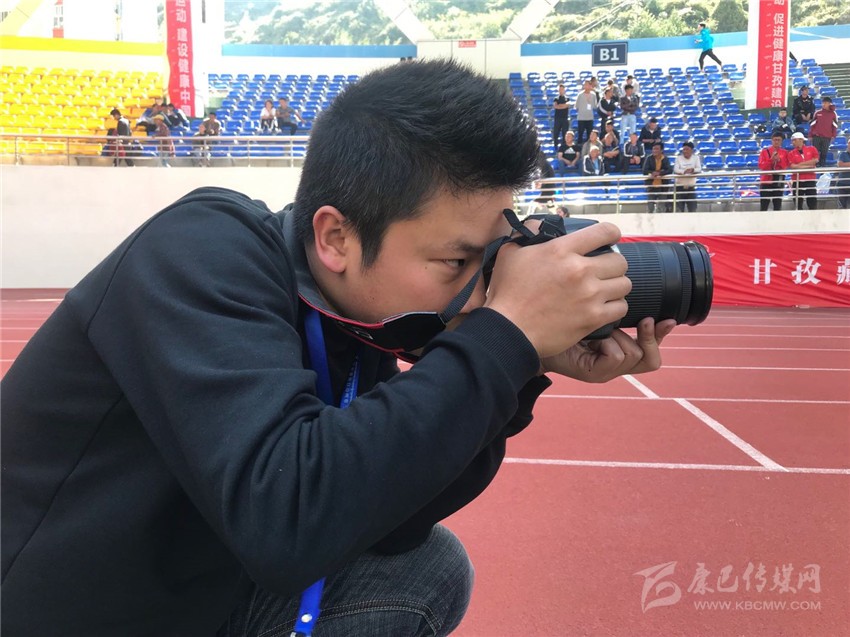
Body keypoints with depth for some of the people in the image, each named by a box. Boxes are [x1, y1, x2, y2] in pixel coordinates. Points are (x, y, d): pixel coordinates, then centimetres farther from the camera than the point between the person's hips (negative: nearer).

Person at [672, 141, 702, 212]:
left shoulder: (696, 158, 3)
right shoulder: (678, 158, -1)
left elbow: (699, 169, -9)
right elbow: (675, 170, -16)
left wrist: (693, 170, -31)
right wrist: (684, 171, -34)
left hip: (691, 186, 1)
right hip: (680, 186, -1)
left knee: (692, 209, 3)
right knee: (679, 209, 1)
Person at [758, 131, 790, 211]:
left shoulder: (784, 152, 6)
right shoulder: (765, 151, 1)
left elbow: (786, 166, -3)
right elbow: (761, 166, -7)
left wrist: (779, 160, -19)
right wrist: (771, 159, -18)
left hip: (779, 181, 2)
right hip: (766, 180, -2)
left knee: (778, 206, 6)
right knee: (764, 206, -2)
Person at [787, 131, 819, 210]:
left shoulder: (812, 149, 6)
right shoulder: (791, 153, 3)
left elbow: (815, 160, -8)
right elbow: (793, 166, -9)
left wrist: (801, 164, -8)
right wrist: (808, 166, -8)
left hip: (810, 180, 0)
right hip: (797, 181, 0)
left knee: (813, 205, 0)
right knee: (798, 206, 3)